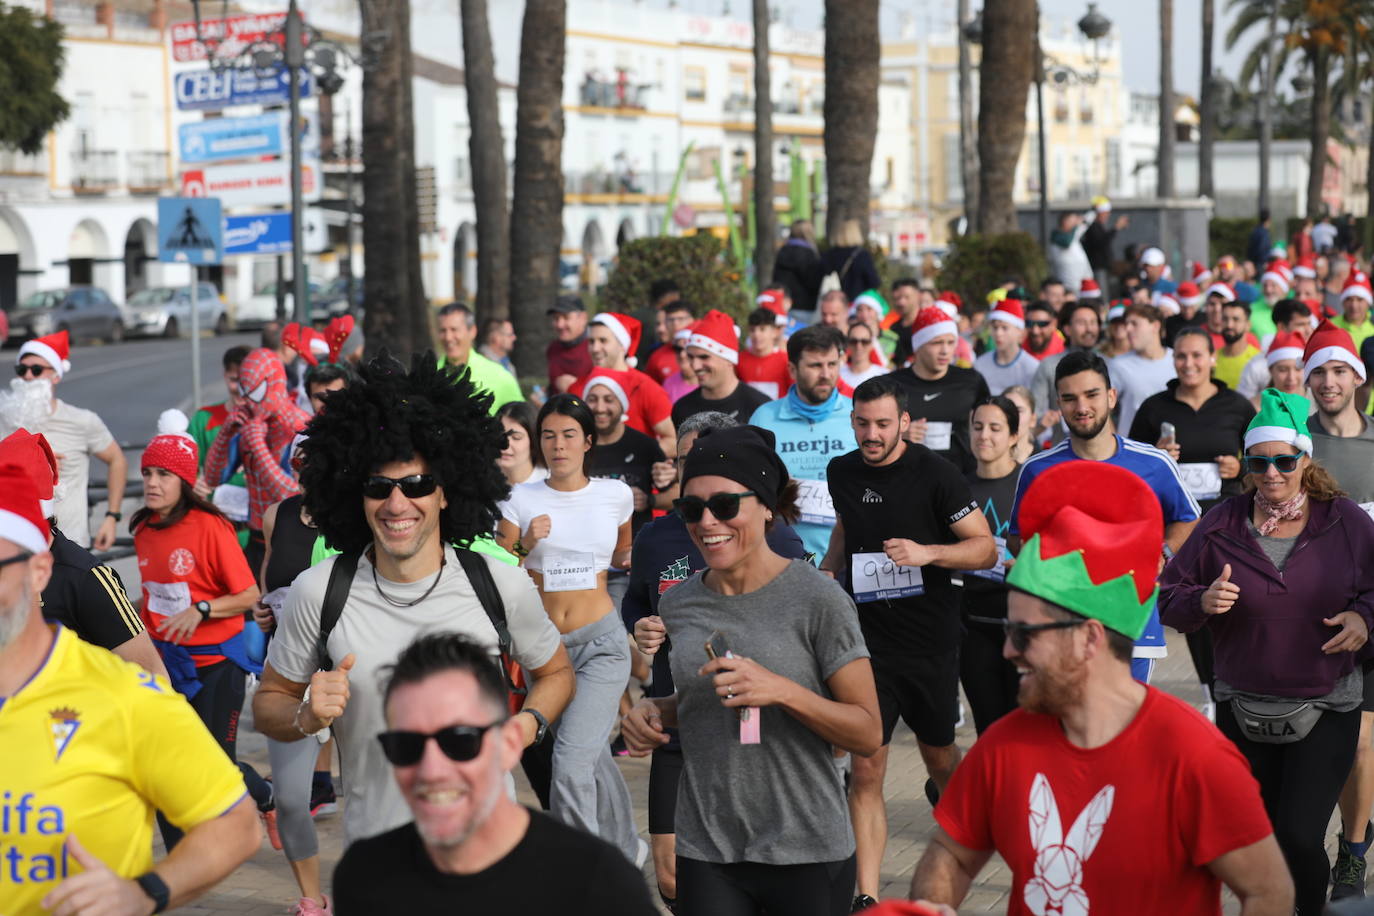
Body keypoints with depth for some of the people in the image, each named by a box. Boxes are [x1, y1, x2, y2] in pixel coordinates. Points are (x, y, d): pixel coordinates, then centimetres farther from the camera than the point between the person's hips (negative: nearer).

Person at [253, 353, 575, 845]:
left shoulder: (504, 587, -9)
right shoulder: (318, 592, -9)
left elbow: (555, 672, 9)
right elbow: (268, 703, 4)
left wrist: (527, 726, -11)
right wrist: (307, 717, -18)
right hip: (371, 847, 0)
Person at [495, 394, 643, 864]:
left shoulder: (615, 495, 3)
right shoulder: (522, 500, 0)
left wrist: (633, 560, 6)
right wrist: (525, 544, -15)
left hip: (601, 643, -2)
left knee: (571, 765, -19)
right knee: (593, 758, 17)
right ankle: (627, 849, 39)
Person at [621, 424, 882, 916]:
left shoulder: (817, 598, -10)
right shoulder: (677, 604, 5)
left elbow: (868, 732, -9)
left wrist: (781, 690, -23)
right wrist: (654, 711, 0)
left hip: (806, 854, -3)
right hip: (705, 853, 4)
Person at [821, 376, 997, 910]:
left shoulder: (934, 473, -11)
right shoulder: (842, 472, 3)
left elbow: (986, 548, -11)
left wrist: (927, 552, -26)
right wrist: (826, 572, 13)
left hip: (931, 642, -2)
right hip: (867, 640, 2)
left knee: (938, 754, 19)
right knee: (865, 770, -7)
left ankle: (946, 795, 56)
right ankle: (867, 897, -5)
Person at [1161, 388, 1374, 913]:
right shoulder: (1221, 526, -2)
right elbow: (1170, 598, 2)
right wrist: (1202, 601, -19)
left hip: (1325, 712, -2)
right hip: (1243, 709, 2)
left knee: (1299, 837, -12)